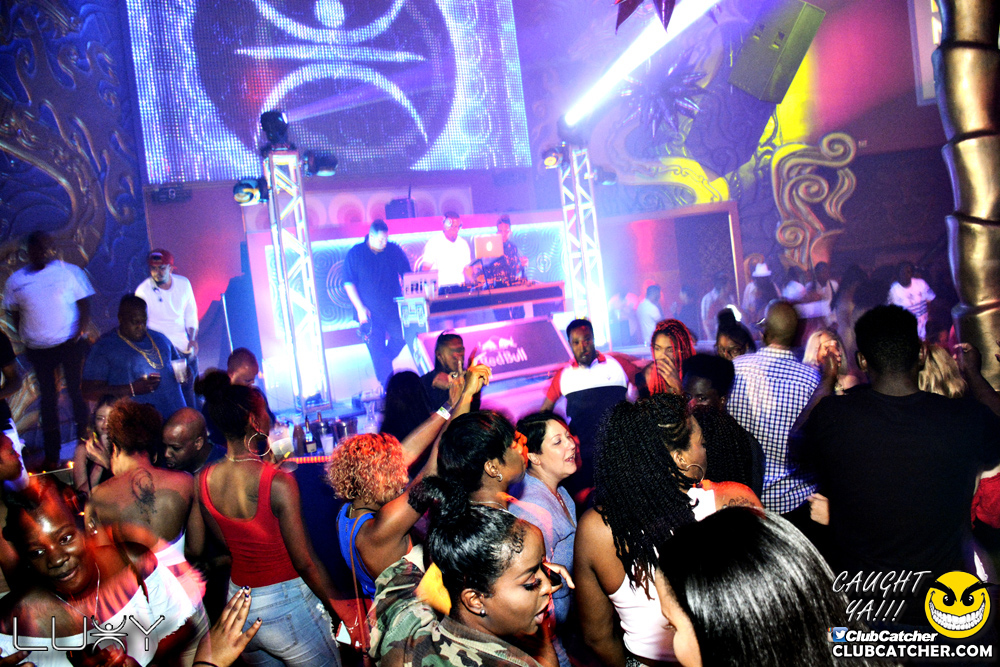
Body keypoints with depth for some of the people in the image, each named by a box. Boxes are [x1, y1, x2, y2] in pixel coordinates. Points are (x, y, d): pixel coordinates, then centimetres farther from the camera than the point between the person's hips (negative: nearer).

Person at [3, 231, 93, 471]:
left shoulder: (69, 271, 0)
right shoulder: (15, 281, 7)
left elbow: (84, 303, 0)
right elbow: (14, 314, 12)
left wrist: (81, 332, -13)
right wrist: (26, 338, -1)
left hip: (70, 344, -2)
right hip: (38, 350, 3)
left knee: (77, 392, 1)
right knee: (47, 398, 9)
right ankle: (51, 455, 17)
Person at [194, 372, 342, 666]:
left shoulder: (203, 480, -5)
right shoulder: (278, 482, -24)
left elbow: (227, 544, 9)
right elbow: (306, 563, -19)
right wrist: (341, 612, -6)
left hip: (239, 605, 6)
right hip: (287, 606, -6)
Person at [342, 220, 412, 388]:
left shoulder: (395, 250, 1)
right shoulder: (354, 254, -3)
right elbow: (348, 284, -2)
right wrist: (360, 308, -9)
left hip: (394, 309, 2)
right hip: (370, 312, -2)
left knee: (402, 337, -2)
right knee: (376, 348, -1)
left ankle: (383, 364, 28)